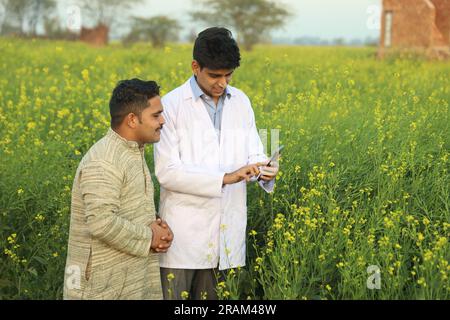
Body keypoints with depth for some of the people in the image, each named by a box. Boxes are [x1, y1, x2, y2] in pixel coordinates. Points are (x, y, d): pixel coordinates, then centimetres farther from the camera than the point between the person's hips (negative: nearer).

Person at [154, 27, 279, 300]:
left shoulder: (241, 102, 7)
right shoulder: (172, 105, -9)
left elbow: (253, 153, 9)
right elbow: (166, 172, -15)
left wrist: (266, 172, -15)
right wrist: (225, 178, -23)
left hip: (227, 228, 4)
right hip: (185, 228, -4)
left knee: (211, 297, 11)